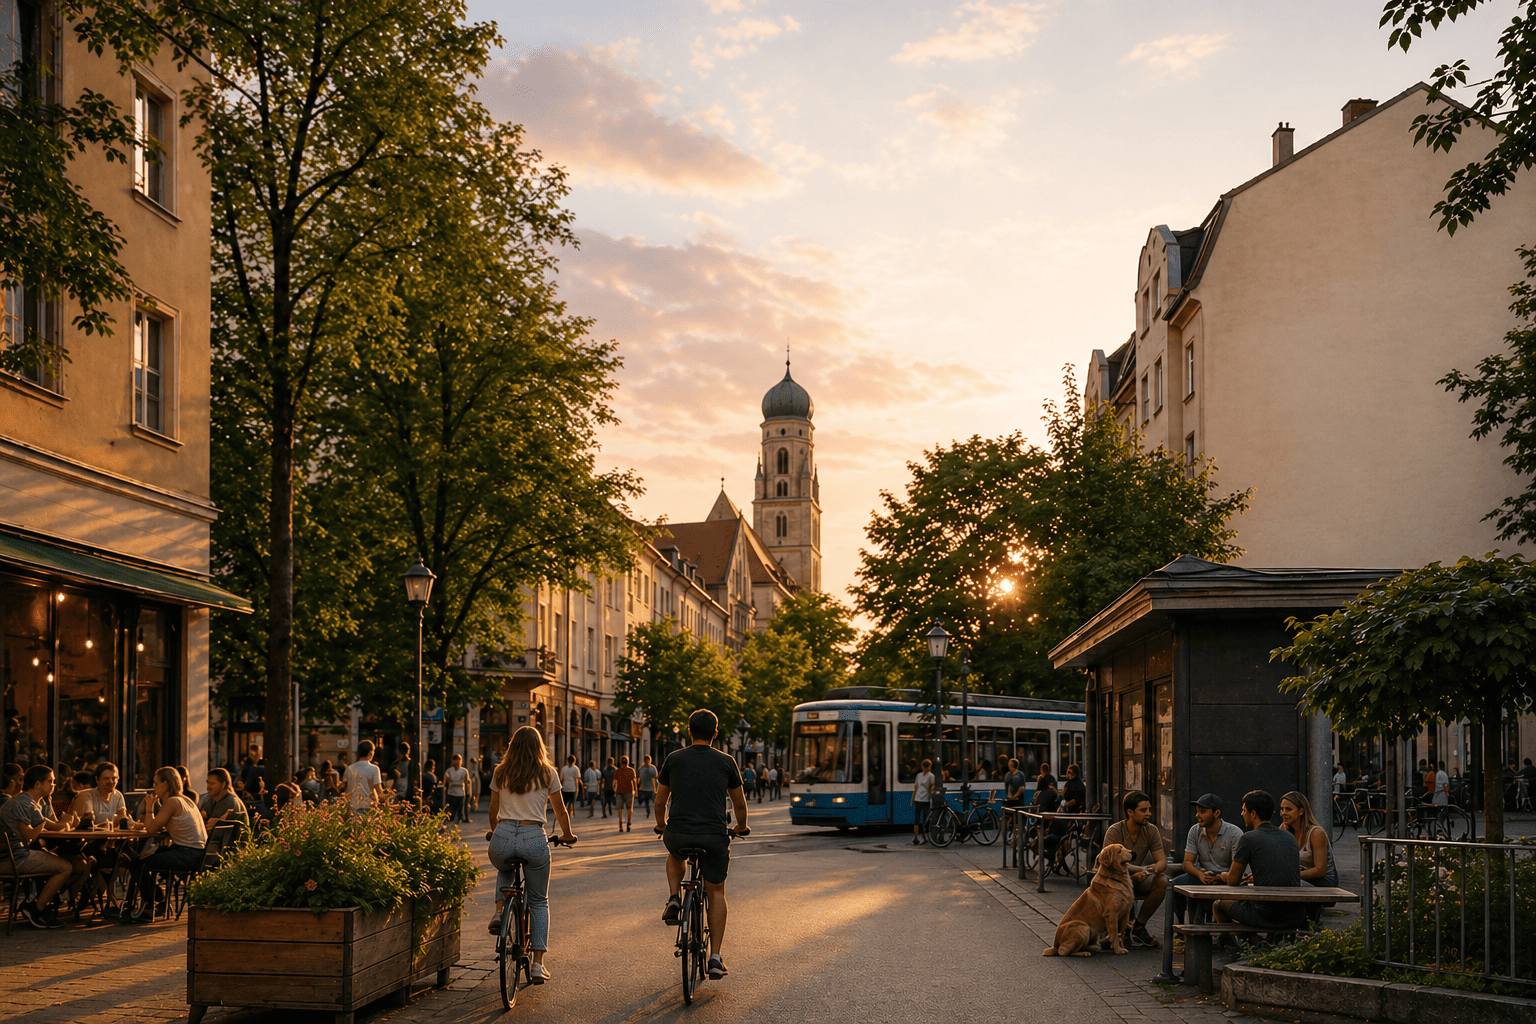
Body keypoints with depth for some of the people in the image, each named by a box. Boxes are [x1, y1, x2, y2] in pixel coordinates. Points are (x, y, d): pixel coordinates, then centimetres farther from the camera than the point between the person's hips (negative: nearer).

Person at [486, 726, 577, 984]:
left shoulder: (501, 773, 10)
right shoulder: (548, 774, 5)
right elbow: (561, 811, 15)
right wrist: (567, 835, 34)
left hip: (502, 837, 1)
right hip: (534, 839, -1)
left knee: (505, 871, 37)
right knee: (538, 902, 14)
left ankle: (499, 911, 11)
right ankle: (538, 962, 5)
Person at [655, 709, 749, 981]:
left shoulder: (673, 759, 6)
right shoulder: (726, 762, 5)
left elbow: (660, 802, 15)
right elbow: (740, 805, 15)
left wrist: (661, 826, 35)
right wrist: (741, 827, 36)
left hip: (677, 834, 1)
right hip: (714, 835, -1)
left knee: (676, 856, 37)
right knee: (716, 892, 15)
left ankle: (674, 901, 14)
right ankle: (715, 958, 8)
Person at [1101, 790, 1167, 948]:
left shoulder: (1151, 831, -3)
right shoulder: (1114, 831, -18)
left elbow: (1162, 862, -8)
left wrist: (1155, 868, -34)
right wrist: (1135, 871, -42)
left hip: (1138, 877, 5)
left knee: (1162, 881, -24)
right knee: (1126, 885, -39)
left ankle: (1139, 926, -13)